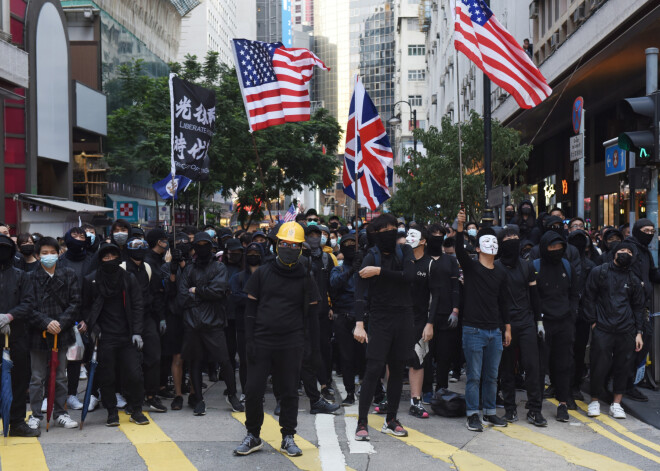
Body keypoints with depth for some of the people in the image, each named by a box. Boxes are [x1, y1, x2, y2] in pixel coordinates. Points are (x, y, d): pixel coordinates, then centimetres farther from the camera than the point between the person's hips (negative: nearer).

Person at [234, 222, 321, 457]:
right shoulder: (262, 273, 3)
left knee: (289, 391, 6)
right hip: (262, 341, 0)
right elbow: (250, 308, 4)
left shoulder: (305, 278, 3)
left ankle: (288, 438, 18)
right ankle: (253, 436, 17)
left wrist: (313, 343, 3)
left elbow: (311, 312, 7)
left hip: (291, 344, 0)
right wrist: (249, 340, -3)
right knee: (253, 390, 2)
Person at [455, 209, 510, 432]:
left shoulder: (500, 273, 12)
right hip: (474, 330, -5)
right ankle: (473, 415, 8)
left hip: (495, 331, 5)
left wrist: (507, 327, 14)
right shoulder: (471, 267, -2)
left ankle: (490, 412, 23)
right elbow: (460, 250, -22)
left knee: (492, 376, 11)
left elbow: (503, 302, 17)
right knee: (474, 375, -1)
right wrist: (460, 227, -35)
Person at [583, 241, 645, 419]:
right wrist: (592, 322, -2)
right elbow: (589, 298, 5)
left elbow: (638, 307, 17)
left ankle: (616, 404, 16)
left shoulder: (633, 279, 14)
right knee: (599, 366, -4)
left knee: (623, 366, 4)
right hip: (602, 329, -3)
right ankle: (594, 401, 13)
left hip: (626, 331, 3)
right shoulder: (599, 272, 5)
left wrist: (639, 332, 10)